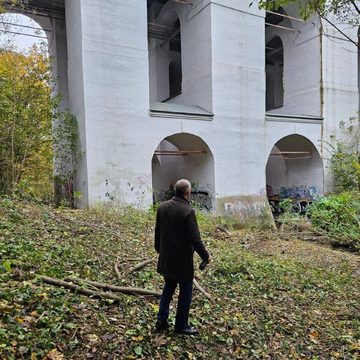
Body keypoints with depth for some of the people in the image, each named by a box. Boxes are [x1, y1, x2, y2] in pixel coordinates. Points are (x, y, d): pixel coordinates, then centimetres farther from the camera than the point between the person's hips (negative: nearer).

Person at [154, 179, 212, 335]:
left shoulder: (162, 207, -2)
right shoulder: (188, 211, -22)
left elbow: (157, 231, 9)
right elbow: (195, 238, -21)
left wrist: (158, 248, 25)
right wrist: (206, 256, -7)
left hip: (166, 258, 6)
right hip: (182, 260, -6)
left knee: (168, 287, 23)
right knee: (185, 291, 11)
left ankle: (161, 320, 26)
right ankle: (181, 325, 23)